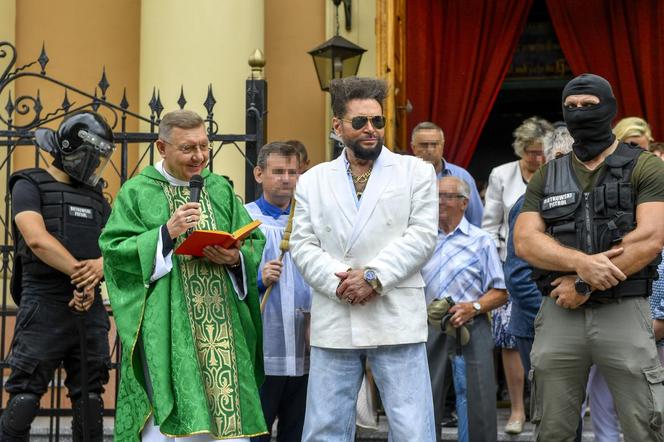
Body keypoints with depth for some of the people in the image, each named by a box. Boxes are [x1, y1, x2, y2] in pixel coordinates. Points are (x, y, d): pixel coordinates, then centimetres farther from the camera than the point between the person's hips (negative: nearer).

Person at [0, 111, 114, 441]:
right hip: (44, 306, -6)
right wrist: (81, 273, -16)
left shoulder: (96, 197, 19)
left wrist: (100, 266, -13)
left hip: (90, 308, 6)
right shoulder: (30, 186, 1)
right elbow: (37, 239, -15)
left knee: (89, 396, 9)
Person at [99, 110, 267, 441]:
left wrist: (236, 258, -11)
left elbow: (255, 243, 10)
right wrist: (165, 234, -14)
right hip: (166, 329, -3)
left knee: (228, 413, 1)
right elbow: (113, 250, -5)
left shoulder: (220, 190, 13)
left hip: (221, 327, 3)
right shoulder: (137, 192, 3)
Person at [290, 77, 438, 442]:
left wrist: (374, 276, -13)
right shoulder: (313, 181, 13)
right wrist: (338, 280, -12)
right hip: (334, 324, 2)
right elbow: (303, 245, 6)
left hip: (396, 320, -2)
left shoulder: (416, 172, 8)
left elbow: (422, 236, -2)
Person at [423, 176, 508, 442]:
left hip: (472, 330, -2)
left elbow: (500, 293, 3)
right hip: (430, 331, 2)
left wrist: (474, 307, -13)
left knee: (480, 408, -4)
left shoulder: (481, 240, 4)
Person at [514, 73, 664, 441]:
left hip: (623, 311, -3)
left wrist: (585, 284, -13)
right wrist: (582, 262, -17)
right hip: (560, 312, 3)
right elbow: (525, 241, 1)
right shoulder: (547, 177, 13)